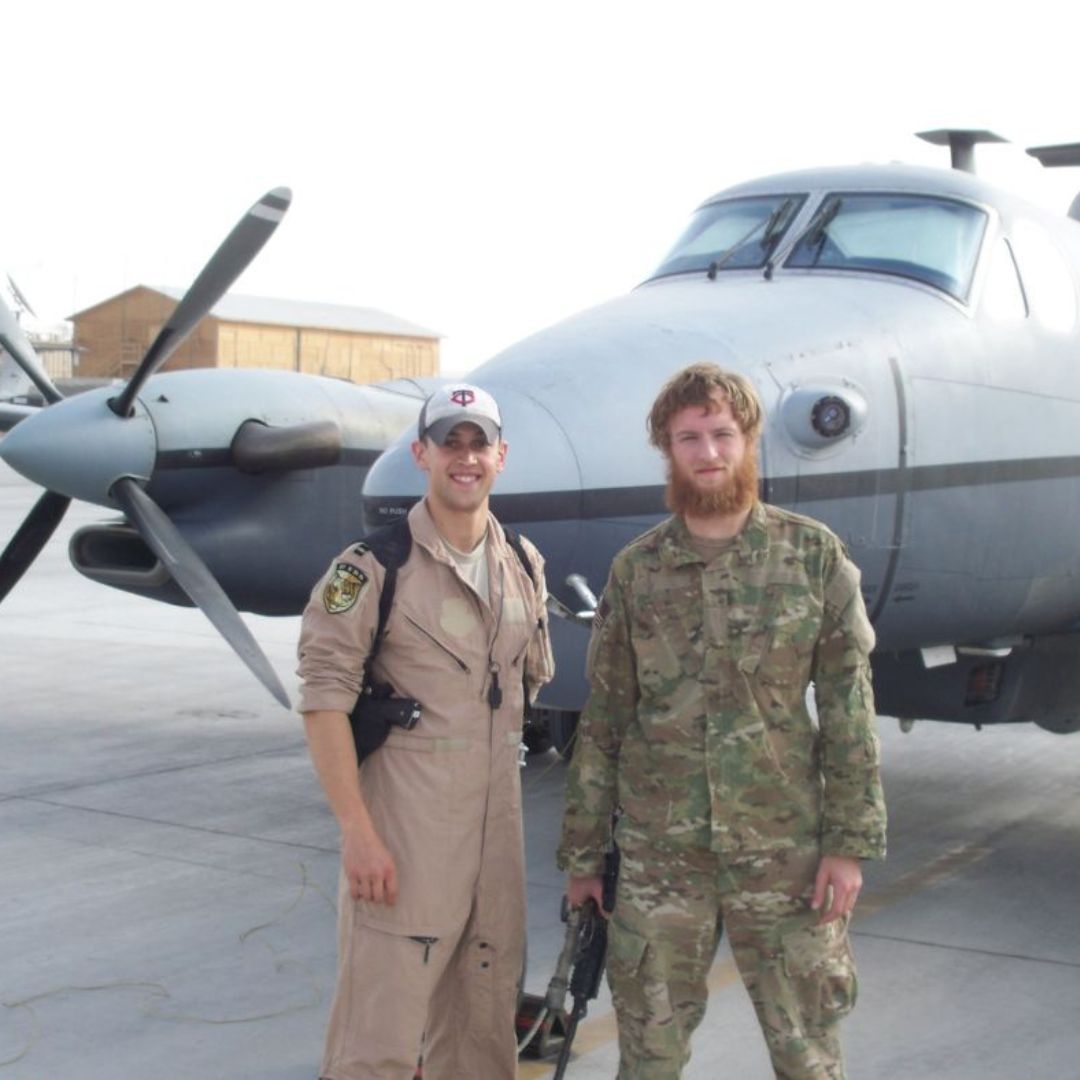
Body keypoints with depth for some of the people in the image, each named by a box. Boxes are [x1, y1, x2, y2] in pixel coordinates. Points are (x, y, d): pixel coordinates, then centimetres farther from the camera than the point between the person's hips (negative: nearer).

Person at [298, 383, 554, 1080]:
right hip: (404, 830, -6)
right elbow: (324, 695, -13)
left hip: (496, 830, 6)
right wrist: (357, 831, -18)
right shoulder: (373, 566, -9)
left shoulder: (525, 565, 10)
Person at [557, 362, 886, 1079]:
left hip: (781, 850, -1)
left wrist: (850, 841, -7)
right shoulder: (636, 570, 3)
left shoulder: (814, 555, -1)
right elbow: (603, 720, 6)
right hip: (658, 852, 2)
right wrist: (582, 851, 6)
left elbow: (849, 709, -2)